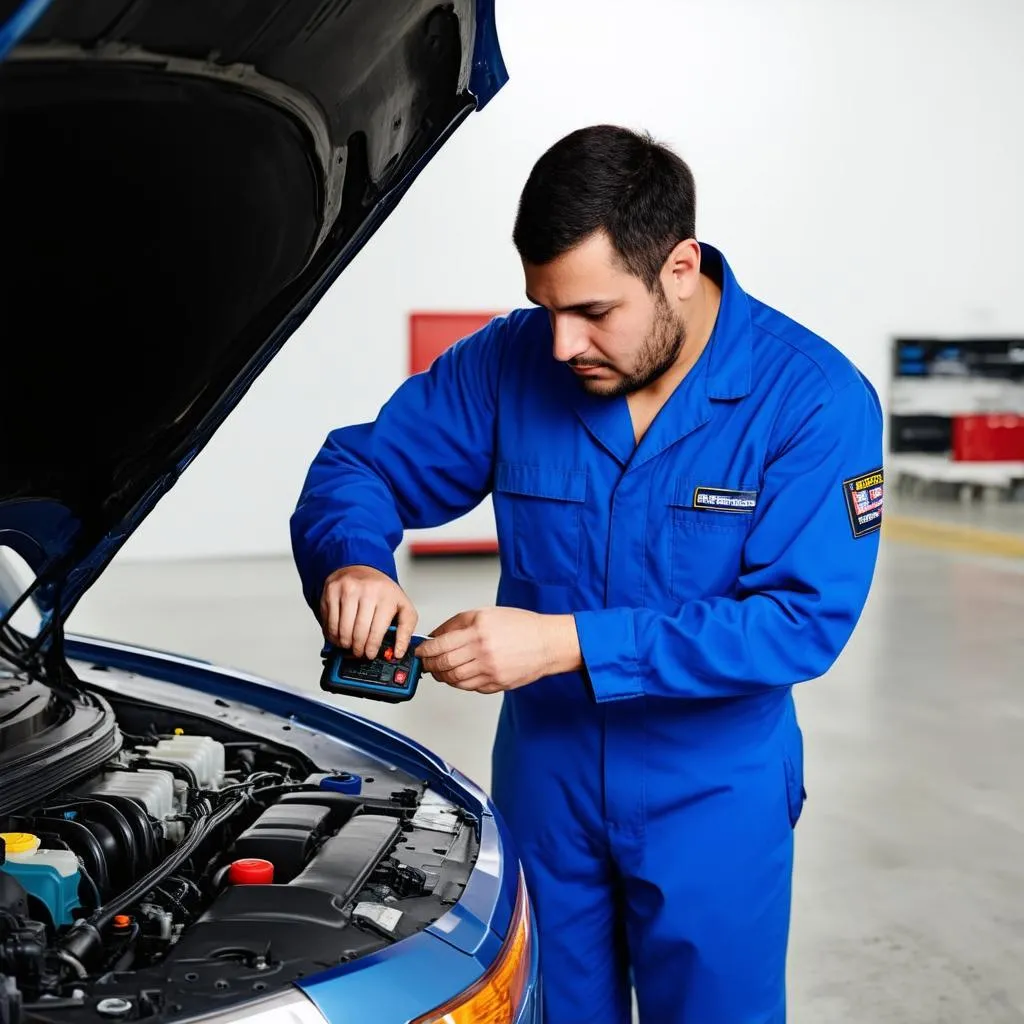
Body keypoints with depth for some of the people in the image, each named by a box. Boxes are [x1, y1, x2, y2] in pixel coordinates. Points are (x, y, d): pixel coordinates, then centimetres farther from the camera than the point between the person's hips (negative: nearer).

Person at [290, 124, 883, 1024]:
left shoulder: (812, 398, -17)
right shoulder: (511, 361, -9)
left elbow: (804, 619, -23)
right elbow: (361, 464, 0)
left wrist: (571, 643, -30)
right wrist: (352, 559, -25)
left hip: (712, 795, -2)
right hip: (544, 779, 3)